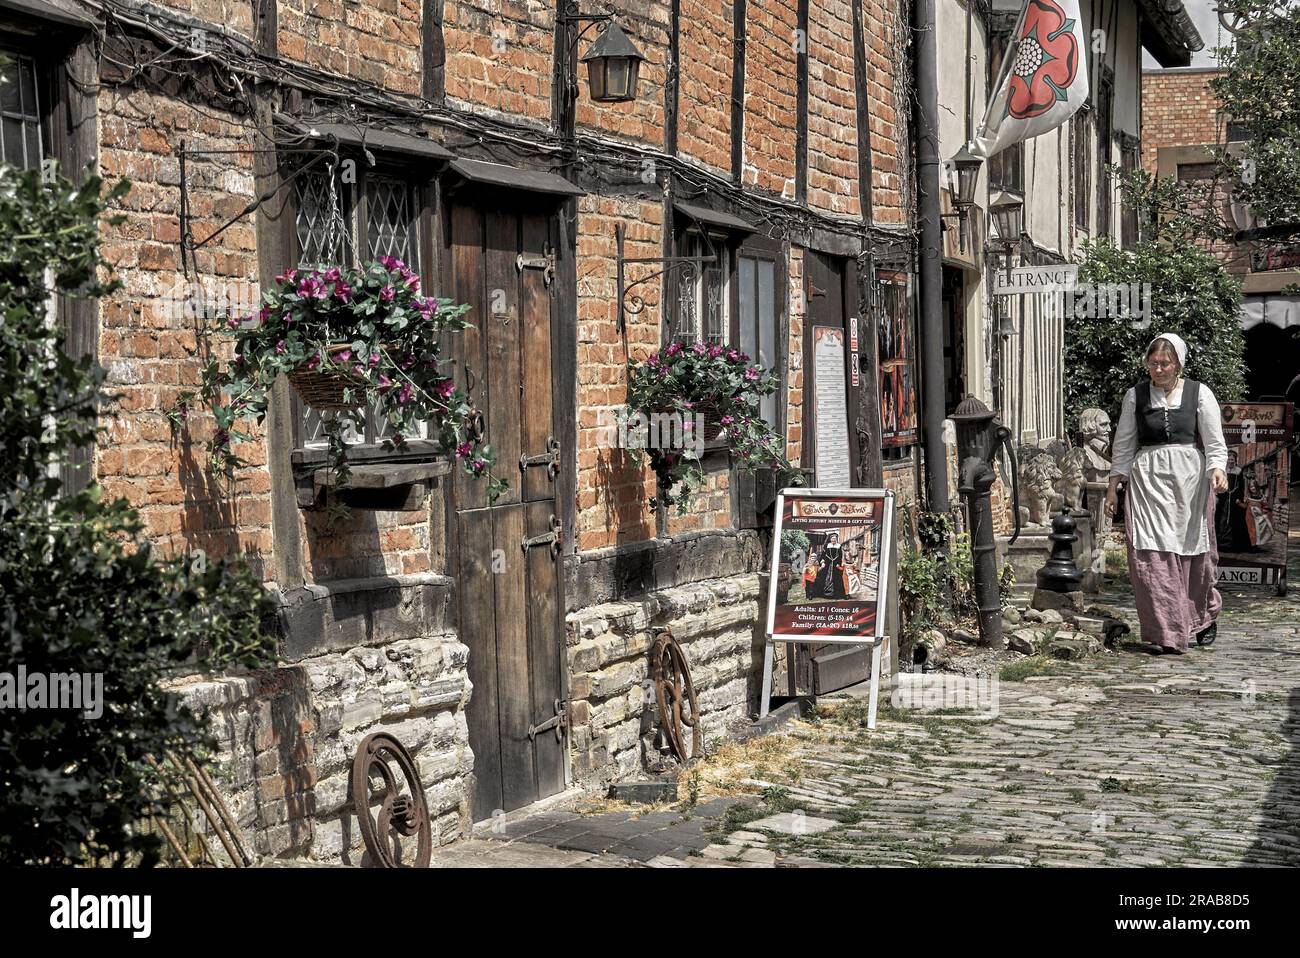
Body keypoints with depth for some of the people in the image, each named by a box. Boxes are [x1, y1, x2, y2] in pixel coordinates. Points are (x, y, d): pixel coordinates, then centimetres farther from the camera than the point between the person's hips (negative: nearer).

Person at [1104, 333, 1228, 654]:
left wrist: (1217, 471, -17)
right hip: (1148, 479, 1)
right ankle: (1166, 634, -4)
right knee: (1153, 554, -9)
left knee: (1194, 550, 7)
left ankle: (1204, 615, 34)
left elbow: (1214, 441, 1)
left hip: (1189, 477, -1)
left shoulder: (1199, 393, 3)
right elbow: (1123, 444, 12)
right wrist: (1113, 486, 8)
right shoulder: (1135, 396, 7)